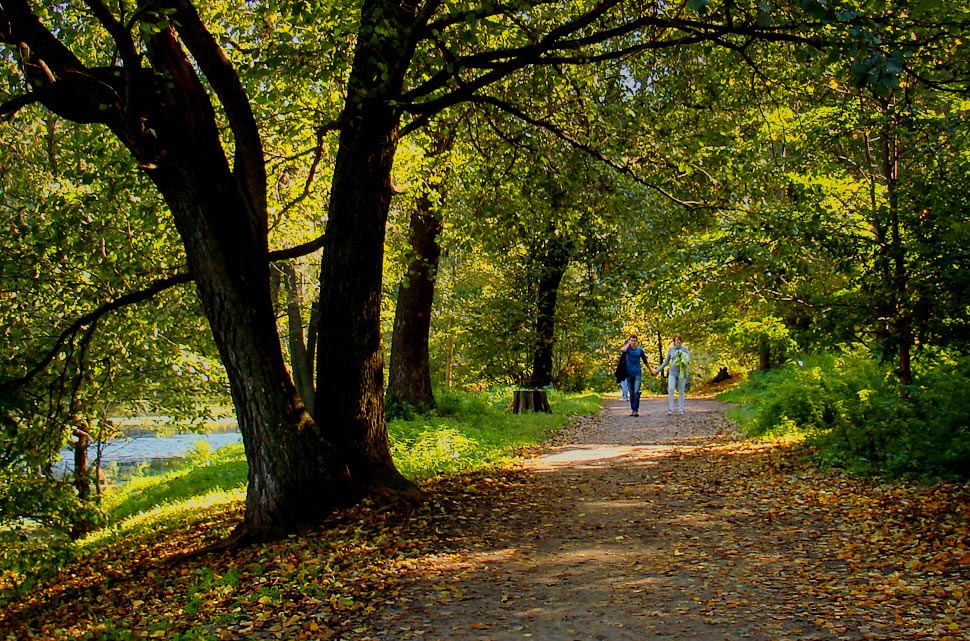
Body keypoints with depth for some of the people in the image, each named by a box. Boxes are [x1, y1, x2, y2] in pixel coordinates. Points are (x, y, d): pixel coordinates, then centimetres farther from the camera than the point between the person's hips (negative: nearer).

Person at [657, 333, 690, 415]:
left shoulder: (685, 349, 1)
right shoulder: (670, 350, 6)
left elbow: (688, 360, -5)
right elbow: (666, 362, 14)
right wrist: (658, 370, 13)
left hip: (682, 372, -1)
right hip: (672, 372, 1)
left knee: (681, 392, 4)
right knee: (670, 389, -16)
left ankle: (681, 409, 12)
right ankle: (670, 409, -12)